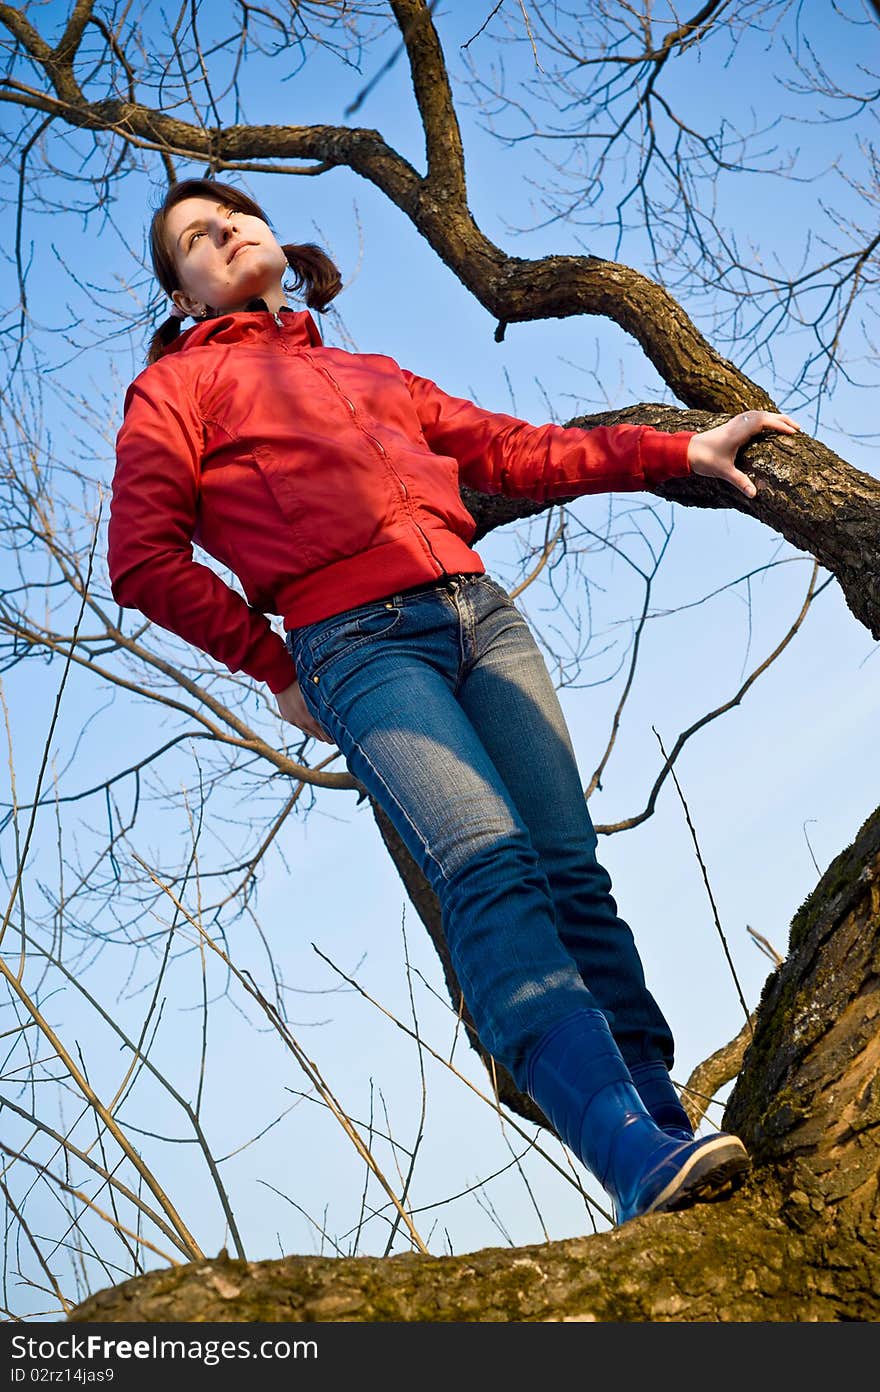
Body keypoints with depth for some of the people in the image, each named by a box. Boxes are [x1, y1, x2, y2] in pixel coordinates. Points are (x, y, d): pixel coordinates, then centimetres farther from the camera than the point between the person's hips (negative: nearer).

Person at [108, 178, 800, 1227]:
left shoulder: (373, 375, 33)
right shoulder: (178, 385, 17)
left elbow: (519, 453, 30)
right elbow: (144, 560, 7)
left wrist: (678, 451, 23)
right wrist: (276, 668, 5)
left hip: (480, 610, 6)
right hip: (358, 639, -5)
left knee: (570, 868, -9)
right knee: (487, 863, -26)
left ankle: (665, 1127, -8)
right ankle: (636, 1155, -37)